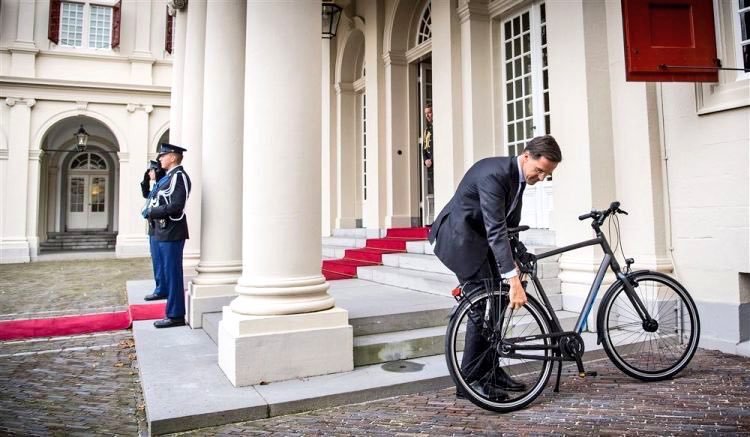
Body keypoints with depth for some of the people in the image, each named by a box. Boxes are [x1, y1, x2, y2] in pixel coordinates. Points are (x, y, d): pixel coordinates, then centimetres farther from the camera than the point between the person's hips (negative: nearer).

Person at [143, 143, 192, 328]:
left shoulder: (179, 176, -12)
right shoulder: (169, 176, 17)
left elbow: (176, 206, -20)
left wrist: (151, 212, -12)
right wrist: (152, 212, 3)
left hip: (172, 233, -9)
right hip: (164, 232, 9)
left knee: (173, 274, -4)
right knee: (168, 274, 14)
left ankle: (175, 315, 3)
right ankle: (173, 311, 22)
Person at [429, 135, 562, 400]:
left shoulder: (518, 176, 3)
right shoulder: (494, 173, -26)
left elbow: (509, 226, 11)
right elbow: (495, 229, -34)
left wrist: (516, 264, 7)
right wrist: (513, 280, -38)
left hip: (478, 238, 10)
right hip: (459, 236, -10)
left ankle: (490, 371, 21)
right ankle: (470, 379, -2)